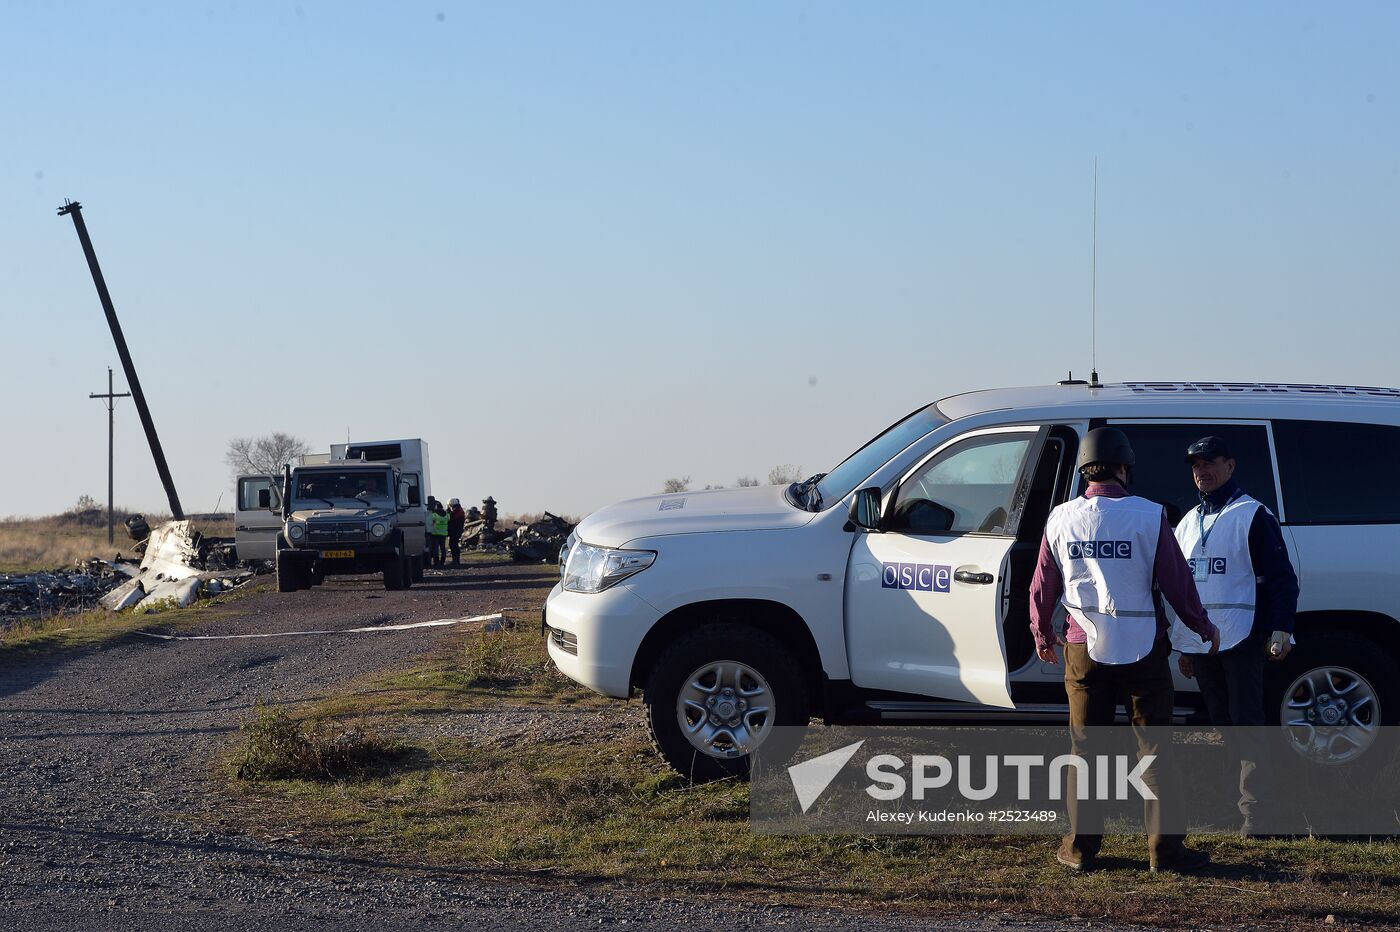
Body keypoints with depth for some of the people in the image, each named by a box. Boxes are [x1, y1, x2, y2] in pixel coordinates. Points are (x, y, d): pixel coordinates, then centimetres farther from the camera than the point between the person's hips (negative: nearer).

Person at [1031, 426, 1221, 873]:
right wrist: (1205, 629, 10)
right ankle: (1164, 846, 4)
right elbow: (1177, 583, -5)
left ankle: (1081, 846, 12)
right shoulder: (1149, 517, -9)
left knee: (1084, 748, 10)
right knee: (1154, 748, 4)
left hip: (1084, 648, 2)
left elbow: (1042, 586, 6)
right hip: (1142, 648, -2)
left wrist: (1042, 636, 23)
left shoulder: (1061, 519, -1)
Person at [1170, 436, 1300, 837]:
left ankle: (1254, 808, -9)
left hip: (1242, 639, -7)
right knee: (1225, 724, 10)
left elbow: (1281, 576, -9)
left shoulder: (1252, 515, -4)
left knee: (1246, 724, -9)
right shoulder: (1189, 522, 18)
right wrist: (1183, 646, 22)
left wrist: (1282, 630, -19)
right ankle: (1248, 795, 17)